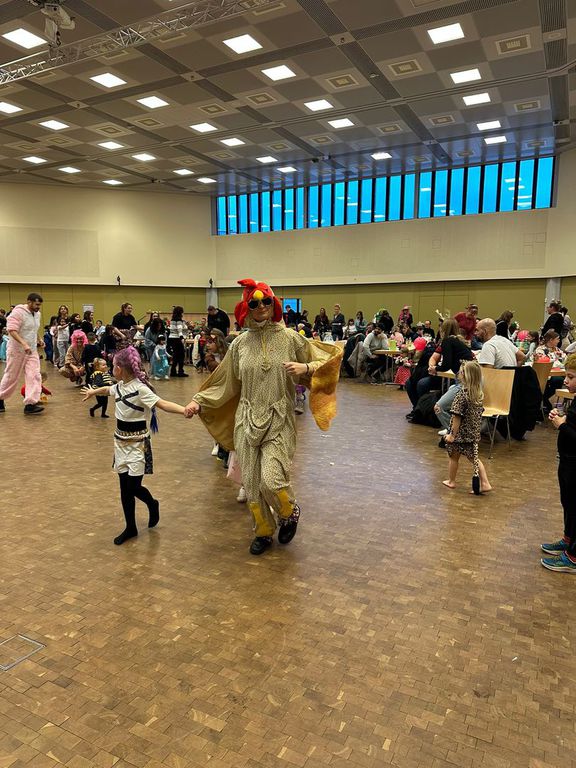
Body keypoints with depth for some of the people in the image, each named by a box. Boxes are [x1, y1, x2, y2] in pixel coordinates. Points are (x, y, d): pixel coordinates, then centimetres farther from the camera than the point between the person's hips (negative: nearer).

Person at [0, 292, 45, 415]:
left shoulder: (37, 314, 9)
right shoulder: (18, 312, -16)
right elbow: (12, 330, -25)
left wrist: (39, 340, 8)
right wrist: (24, 344, -35)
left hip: (32, 351, 6)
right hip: (17, 350, -6)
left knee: (34, 376, -7)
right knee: (11, 377, 6)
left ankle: (30, 404, -9)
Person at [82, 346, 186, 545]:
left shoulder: (140, 389, -19)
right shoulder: (120, 386, 4)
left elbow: (163, 404, -30)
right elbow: (107, 390, 27)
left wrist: (185, 409, -47)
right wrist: (92, 392, 48)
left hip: (137, 444, -7)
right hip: (121, 442, 7)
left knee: (133, 487, -6)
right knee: (125, 488, 10)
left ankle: (152, 504, 26)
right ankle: (130, 528, 22)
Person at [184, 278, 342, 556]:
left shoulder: (290, 338, -4)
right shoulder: (240, 343, 4)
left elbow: (327, 360, 3)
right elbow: (224, 381, 12)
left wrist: (306, 368, -17)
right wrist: (197, 401, 6)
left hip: (278, 421, -3)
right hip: (247, 420, 3)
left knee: (271, 480, -14)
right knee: (251, 481, 7)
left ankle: (290, 512, 21)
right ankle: (263, 531, 31)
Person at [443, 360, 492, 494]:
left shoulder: (462, 393, -21)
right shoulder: (479, 394, 0)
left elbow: (457, 416, -21)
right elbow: (479, 413, 9)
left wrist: (452, 434, -16)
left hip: (460, 432, -6)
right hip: (474, 432, 6)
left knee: (453, 457, 13)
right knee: (474, 457, 17)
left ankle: (451, 481, 29)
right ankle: (485, 483, 11)